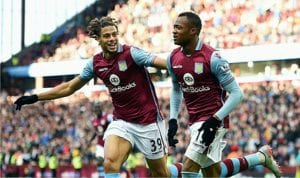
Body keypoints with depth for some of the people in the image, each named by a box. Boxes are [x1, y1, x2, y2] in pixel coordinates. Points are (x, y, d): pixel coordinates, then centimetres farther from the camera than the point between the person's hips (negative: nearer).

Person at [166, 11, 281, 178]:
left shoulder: (212, 58, -19)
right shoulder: (173, 58, 1)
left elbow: (237, 94, -16)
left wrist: (215, 120, -24)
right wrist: (173, 119, 8)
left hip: (213, 120, -7)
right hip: (194, 120, 7)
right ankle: (261, 157, 31)